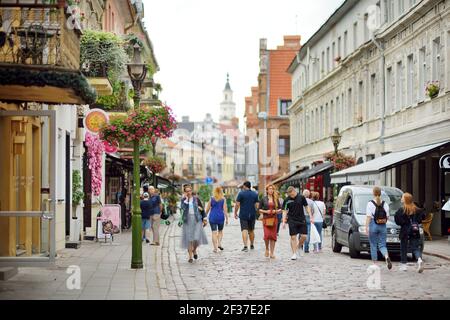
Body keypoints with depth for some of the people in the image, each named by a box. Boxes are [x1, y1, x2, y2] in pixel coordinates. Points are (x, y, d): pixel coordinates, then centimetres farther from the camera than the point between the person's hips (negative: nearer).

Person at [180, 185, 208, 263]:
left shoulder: (196, 199, 5)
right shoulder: (183, 200, 5)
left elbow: (202, 209, 9)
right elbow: (183, 208, -13)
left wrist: (204, 219, 6)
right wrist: (186, 200, -17)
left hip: (197, 220, 0)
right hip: (187, 220, 0)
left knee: (197, 238, -10)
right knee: (189, 239, -1)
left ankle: (194, 250, 21)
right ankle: (190, 256, 7)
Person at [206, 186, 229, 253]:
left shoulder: (212, 199, 1)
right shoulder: (223, 199, -2)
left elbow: (207, 209, 4)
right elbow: (225, 209, -5)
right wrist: (227, 218, -1)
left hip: (212, 217, 0)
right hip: (221, 217, 0)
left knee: (214, 232, 1)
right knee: (220, 231, 21)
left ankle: (215, 248, -4)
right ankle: (219, 243, 5)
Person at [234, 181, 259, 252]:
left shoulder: (241, 193, -6)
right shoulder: (255, 194, 6)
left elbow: (237, 204, -8)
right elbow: (257, 205, 5)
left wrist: (235, 213, 2)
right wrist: (256, 214, 16)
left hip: (243, 215, -4)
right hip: (252, 215, 4)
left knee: (244, 230, -8)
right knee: (251, 230, 17)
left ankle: (245, 246, -20)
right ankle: (252, 245, 28)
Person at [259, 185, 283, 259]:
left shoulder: (276, 199, 9)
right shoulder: (263, 199, 4)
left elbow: (280, 210, 12)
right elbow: (259, 210, 5)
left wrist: (276, 211, -7)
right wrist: (265, 211, -11)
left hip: (274, 219, 2)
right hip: (266, 219, -2)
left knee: (273, 236, 0)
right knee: (267, 235, -13)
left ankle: (272, 253, 7)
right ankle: (267, 249, 13)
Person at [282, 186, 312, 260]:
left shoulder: (301, 197, -2)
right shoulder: (287, 200, -3)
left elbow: (307, 207, 6)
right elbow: (285, 211, 1)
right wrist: (284, 222, -7)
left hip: (302, 220, 1)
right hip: (292, 221, -1)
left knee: (304, 236, -2)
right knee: (293, 237, -3)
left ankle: (299, 246, 27)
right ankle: (294, 253, 3)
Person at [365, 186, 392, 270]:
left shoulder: (370, 204, -8)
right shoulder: (385, 204, 3)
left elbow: (368, 217, -13)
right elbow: (387, 217, 6)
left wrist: (366, 227, -12)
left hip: (373, 225, -3)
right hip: (383, 226, 3)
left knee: (373, 245, 7)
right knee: (382, 245, 6)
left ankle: (374, 263, 10)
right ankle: (387, 257, -23)